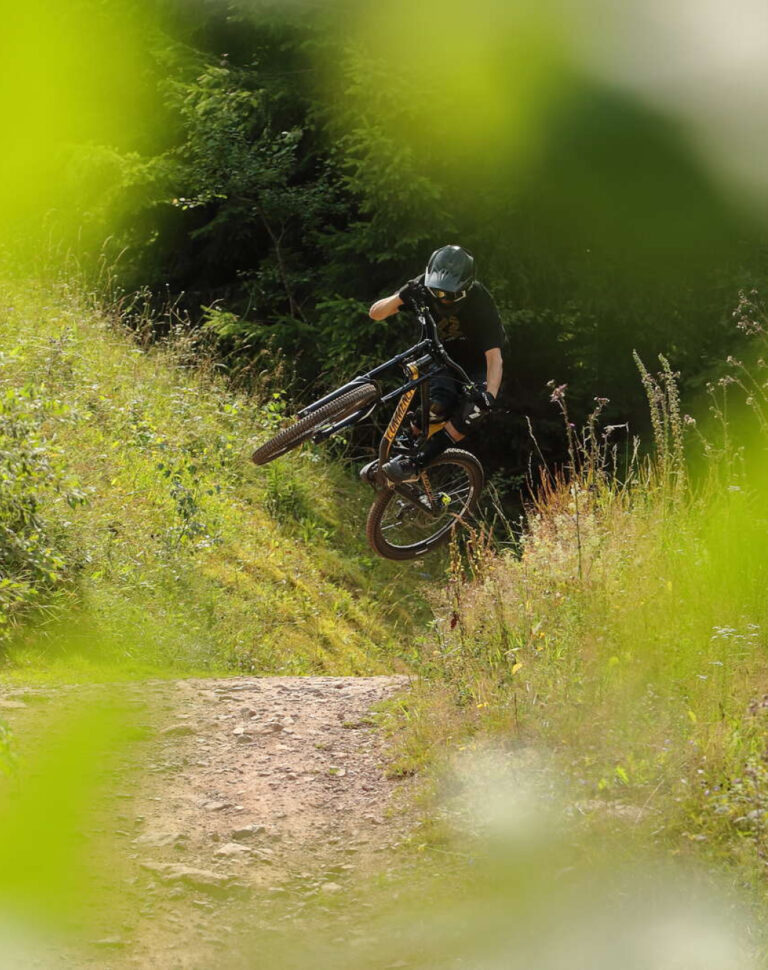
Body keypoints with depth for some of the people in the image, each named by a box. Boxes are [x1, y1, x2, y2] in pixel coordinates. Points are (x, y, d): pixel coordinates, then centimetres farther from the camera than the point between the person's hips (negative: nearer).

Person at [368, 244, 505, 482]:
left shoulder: (480, 302, -28)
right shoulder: (424, 287, -20)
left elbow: (494, 357, -34)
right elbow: (375, 313, -19)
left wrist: (490, 395, -51)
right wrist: (401, 298, -40)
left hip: (476, 366, -2)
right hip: (444, 359, 2)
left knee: (474, 409, -31)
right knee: (440, 404, -30)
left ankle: (416, 464, -28)